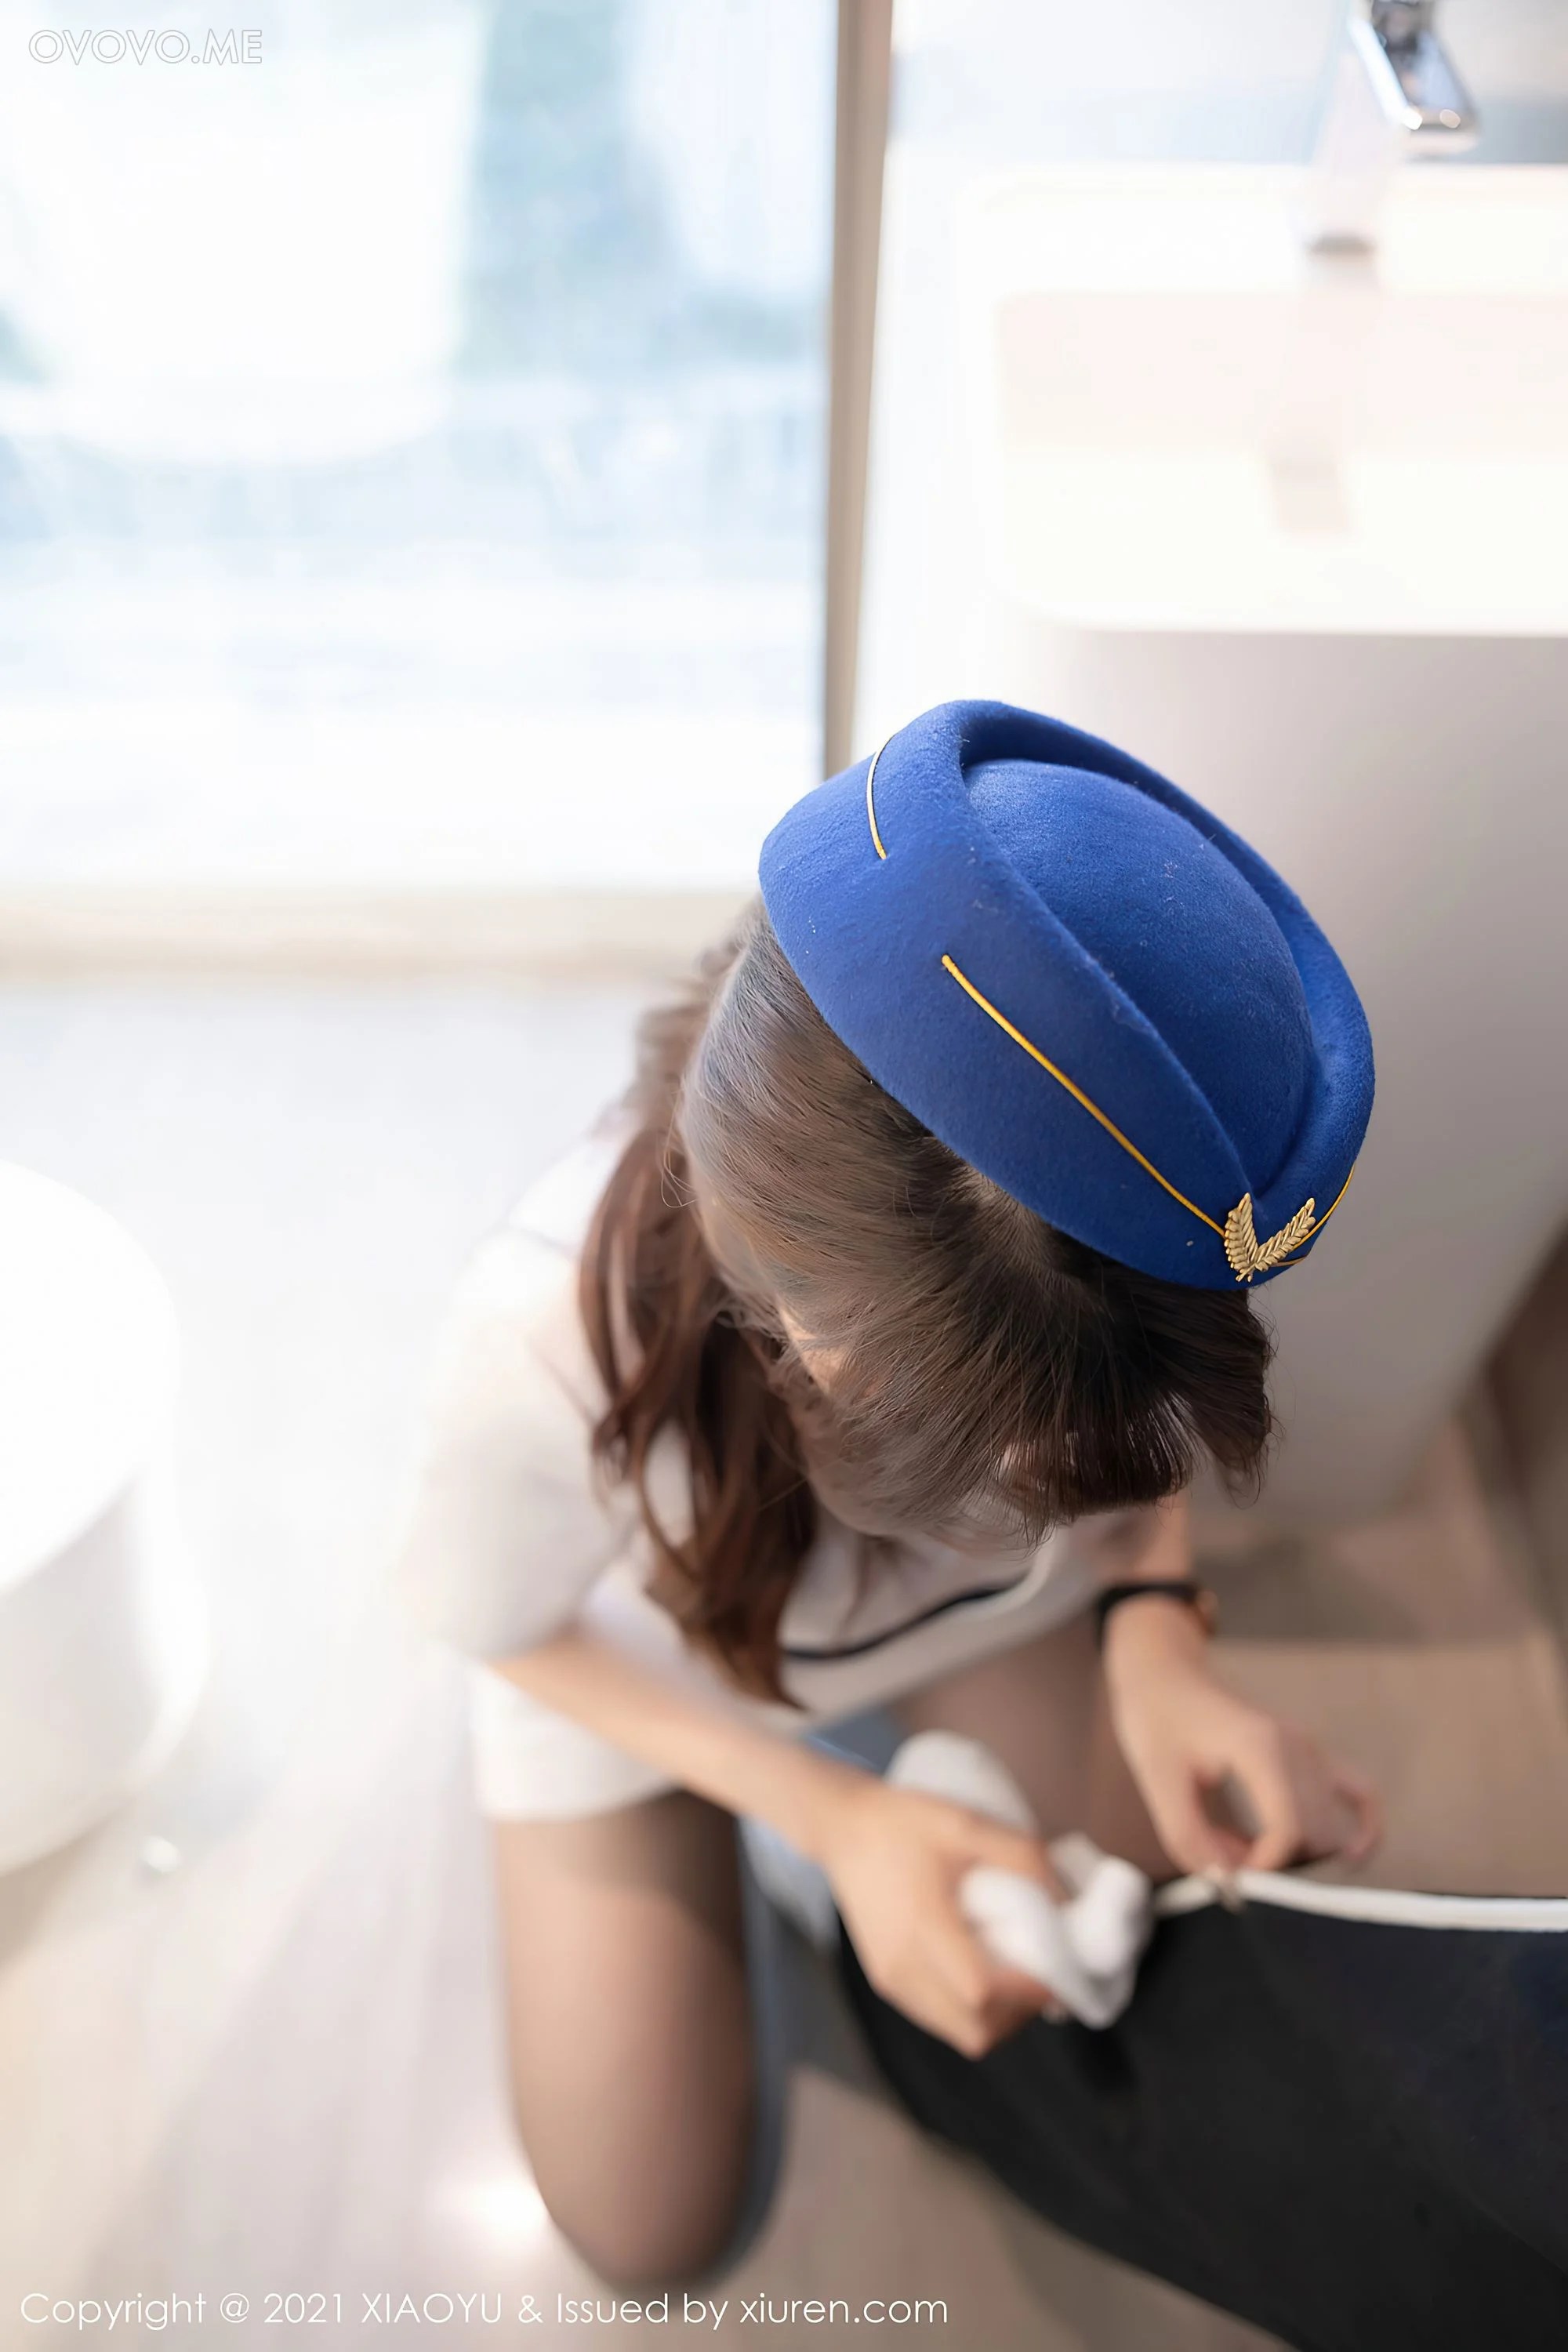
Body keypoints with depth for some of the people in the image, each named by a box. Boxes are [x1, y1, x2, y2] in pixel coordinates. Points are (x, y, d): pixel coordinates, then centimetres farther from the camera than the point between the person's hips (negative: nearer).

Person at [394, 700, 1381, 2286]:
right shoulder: (548, 1343, -43)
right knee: (648, 2230, 3)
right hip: (639, 1667, -2)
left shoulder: (1109, 1294, -32)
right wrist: (830, 1814, -27)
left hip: (957, 1604, 3)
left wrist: (1153, 1635, -28)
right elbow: (509, 1635, -19)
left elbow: (1137, 1463, -7)